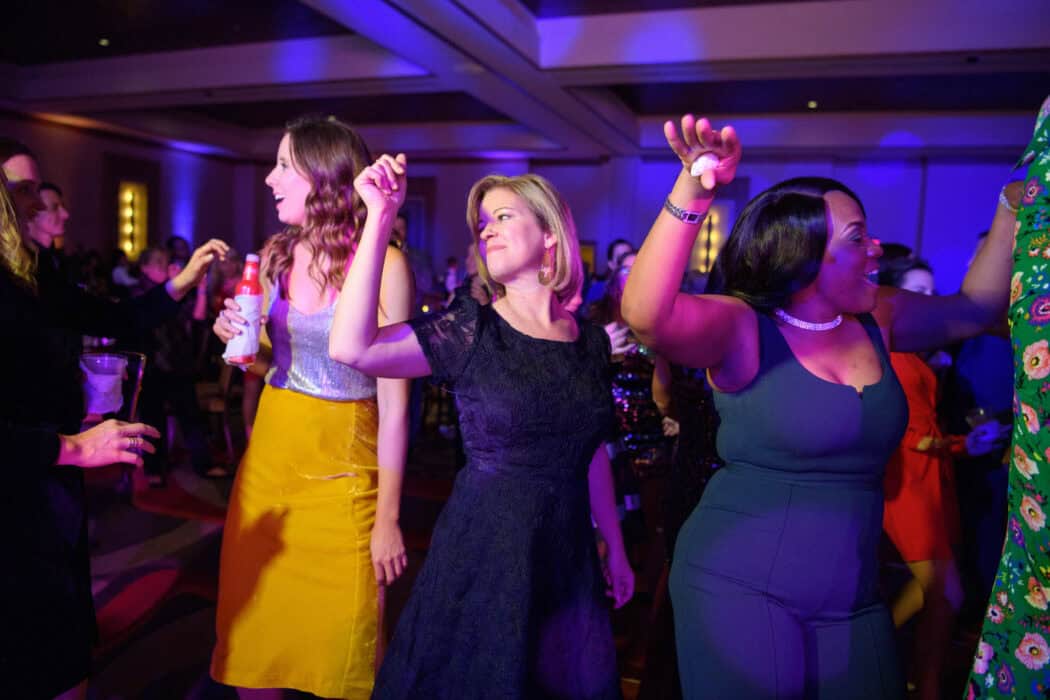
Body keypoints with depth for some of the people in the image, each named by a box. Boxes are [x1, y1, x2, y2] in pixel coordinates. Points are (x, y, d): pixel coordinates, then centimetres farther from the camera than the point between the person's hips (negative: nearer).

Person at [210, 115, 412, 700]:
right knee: (254, 635, 18)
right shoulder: (276, 256, 4)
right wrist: (240, 338, -5)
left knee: (335, 646, 10)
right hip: (268, 454, 6)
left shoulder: (382, 263, -16)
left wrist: (388, 518, -13)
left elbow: (395, 401, -15)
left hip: (340, 466, -6)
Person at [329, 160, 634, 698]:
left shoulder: (590, 340, 1)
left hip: (567, 554, 3)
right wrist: (380, 218, -25)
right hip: (481, 552, -3)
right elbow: (351, 348, -23)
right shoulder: (471, 329, -9)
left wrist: (614, 547, 16)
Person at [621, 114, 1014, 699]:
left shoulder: (877, 321, 5)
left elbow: (975, 309, 18)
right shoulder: (742, 328, -15)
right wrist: (693, 194, -46)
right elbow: (647, 316, -34)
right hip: (738, 590, -6)